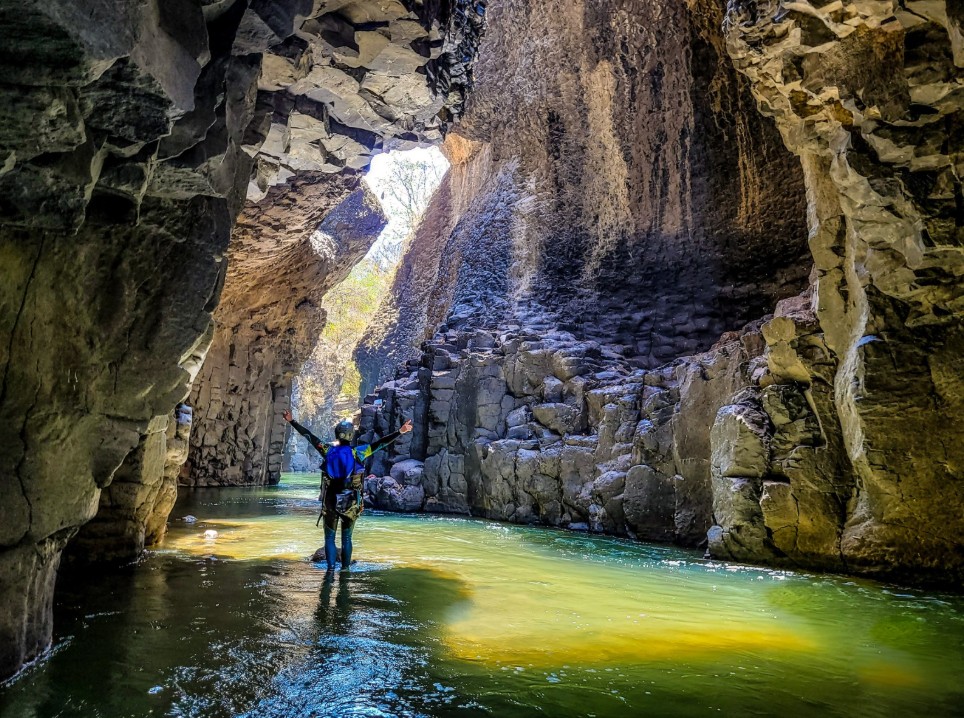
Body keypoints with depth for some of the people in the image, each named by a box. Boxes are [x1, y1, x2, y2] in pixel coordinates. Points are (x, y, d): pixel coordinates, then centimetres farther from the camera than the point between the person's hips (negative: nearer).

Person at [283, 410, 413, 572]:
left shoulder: (328, 450, -4)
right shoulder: (357, 453, -8)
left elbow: (308, 435, 4)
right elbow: (380, 443, -11)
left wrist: (292, 422, 13)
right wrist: (400, 431, -12)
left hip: (330, 502, 0)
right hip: (351, 503, 0)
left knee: (329, 538, 10)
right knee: (346, 538, 13)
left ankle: (331, 569, 4)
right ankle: (345, 569, 15)